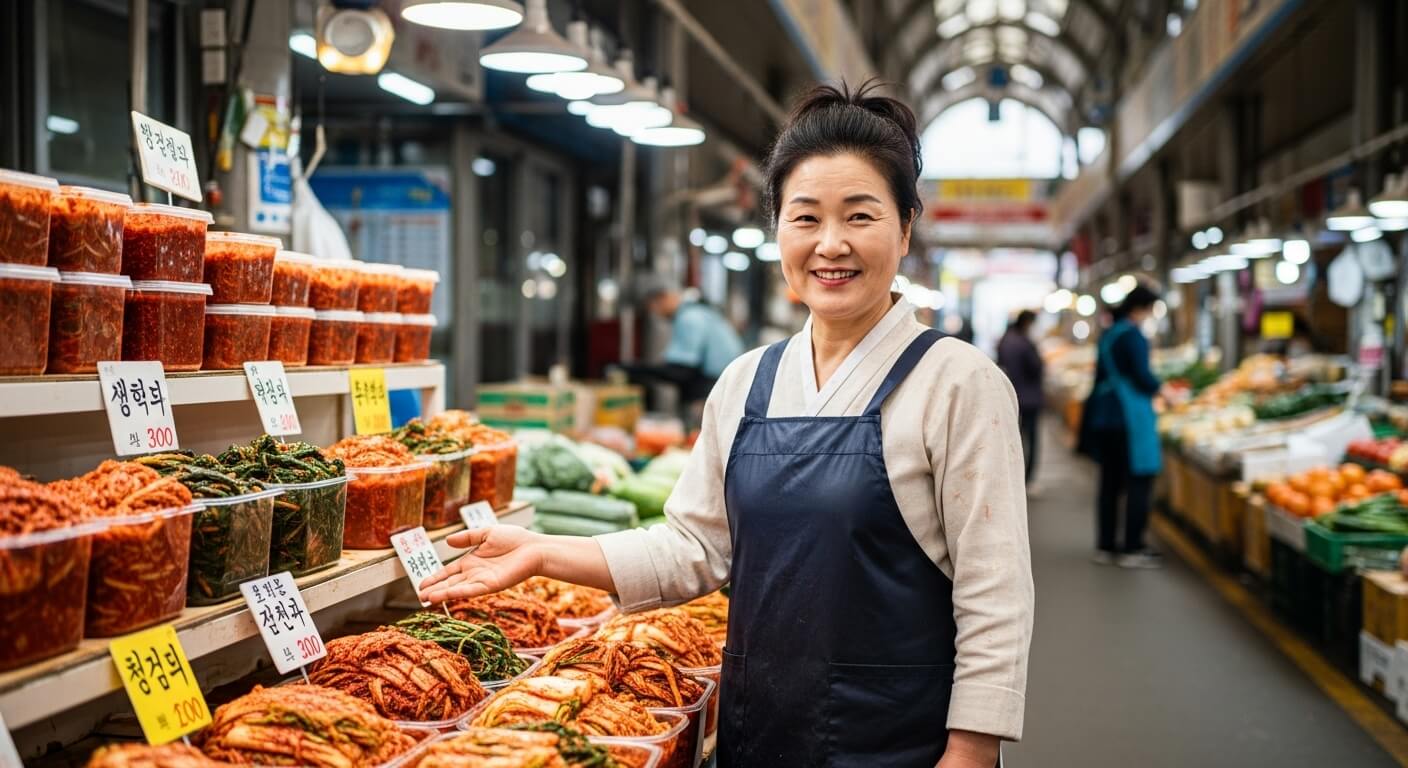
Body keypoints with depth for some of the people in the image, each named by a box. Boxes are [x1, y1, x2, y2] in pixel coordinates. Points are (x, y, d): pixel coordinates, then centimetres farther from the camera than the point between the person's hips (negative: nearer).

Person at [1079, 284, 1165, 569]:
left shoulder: (1108, 335, 15)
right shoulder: (1132, 335, -12)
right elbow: (1142, 376, -17)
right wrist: (1161, 389, 1)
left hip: (1103, 415, 9)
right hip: (1129, 416, -9)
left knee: (1111, 481, 12)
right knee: (1139, 481, -3)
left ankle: (1106, 546, 16)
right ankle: (1132, 549, -3)